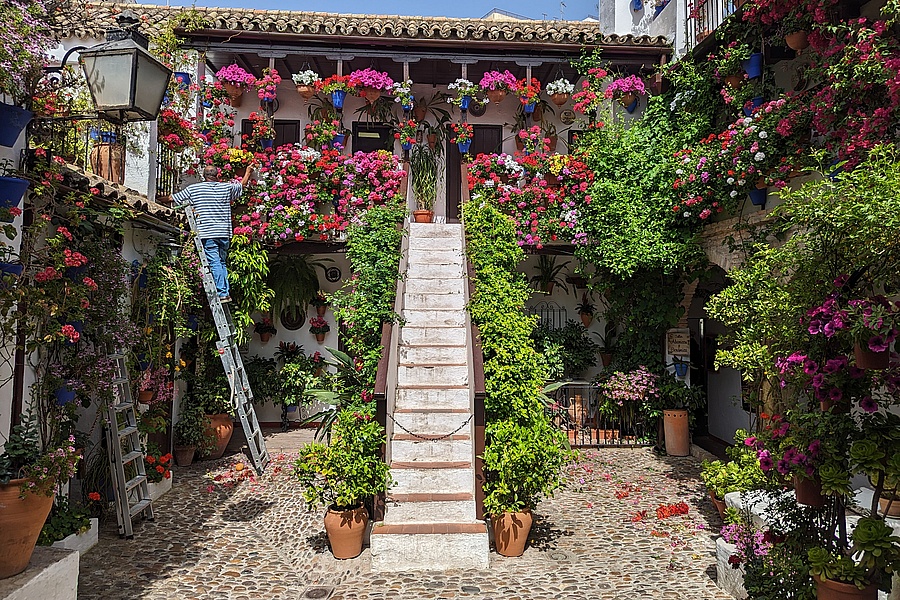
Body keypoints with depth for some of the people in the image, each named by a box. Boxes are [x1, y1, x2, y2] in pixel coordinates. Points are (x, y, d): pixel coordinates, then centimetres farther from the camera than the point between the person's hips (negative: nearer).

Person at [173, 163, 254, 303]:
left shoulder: (193, 189, 2)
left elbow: (173, 198, 12)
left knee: (215, 263, -5)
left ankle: (222, 293, -9)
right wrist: (248, 171, 45)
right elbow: (242, 185, 28)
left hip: (207, 233, -3)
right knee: (222, 262, 13)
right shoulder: (227, 187, 8)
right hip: (224, 233, 3)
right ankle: (227, 293, 10)